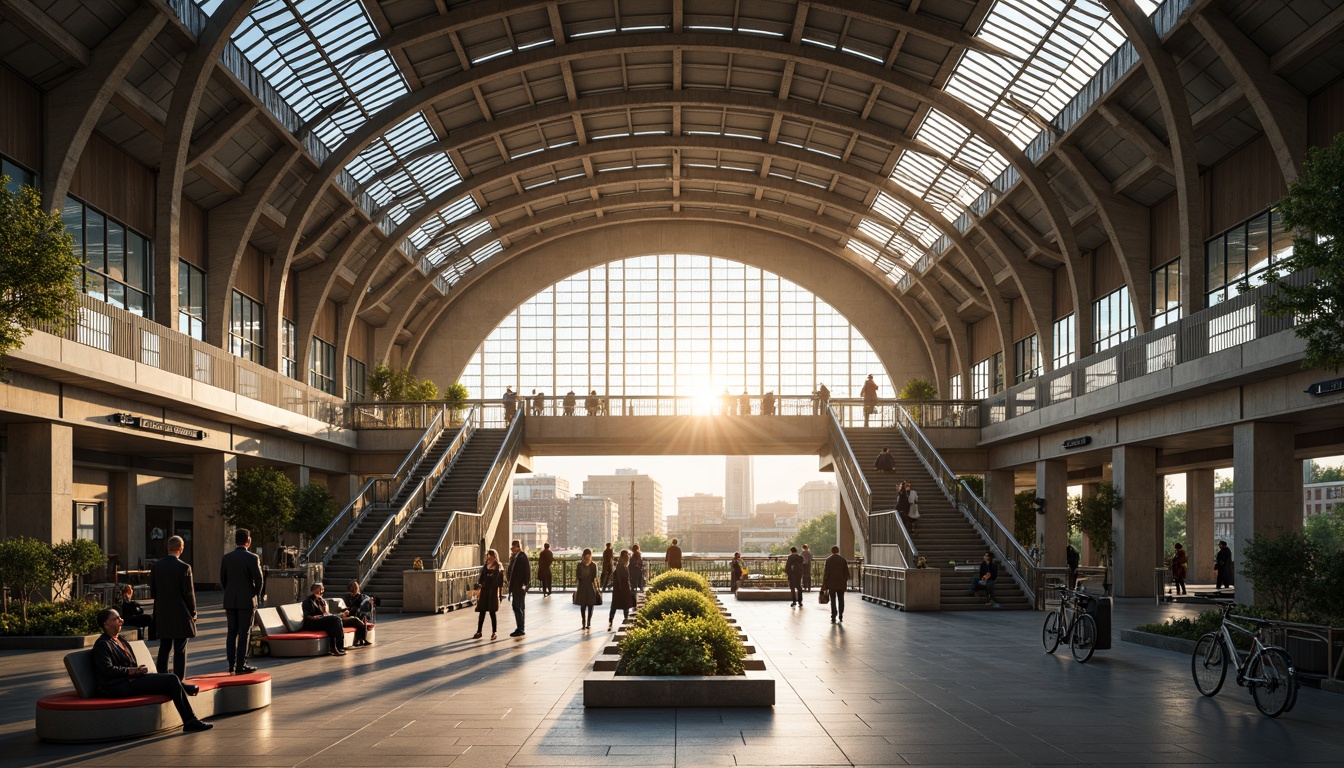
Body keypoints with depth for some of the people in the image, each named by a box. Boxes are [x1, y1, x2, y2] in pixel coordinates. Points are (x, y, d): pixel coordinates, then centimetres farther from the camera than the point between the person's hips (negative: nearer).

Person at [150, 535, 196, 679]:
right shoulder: (184, 567, -15)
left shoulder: (156, 566, 1)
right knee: (180, 650, 1)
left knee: (164, 647, 15)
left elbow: (152, 591, 6)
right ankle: (179, 681, 2)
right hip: (180, 613, -5)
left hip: (162, 614, 5)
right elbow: (189, 593, -12)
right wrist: (193, 612, 1)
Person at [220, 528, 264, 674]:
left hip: (229, 600, 5)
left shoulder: (226, 557, 4)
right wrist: (256, 595, 3)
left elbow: (222, 579, 8)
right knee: (244, 633, 0)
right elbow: (259, 579, -13)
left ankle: (231, 665, 10)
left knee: (231, 632, 9)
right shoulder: (252, 558, -11)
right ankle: (240, 665, 0)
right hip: (246, 601, -5)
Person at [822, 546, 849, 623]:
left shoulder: (828, 560, -4)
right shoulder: (843, 560, 1)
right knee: (841, 600, 10)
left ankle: (833, 618, -3)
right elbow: (847, 573, 3)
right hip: (841, 584, 2)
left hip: (832, 584, -1)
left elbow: (826, 573, -5)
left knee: (833, 601, 2)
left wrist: (824, 586, -1)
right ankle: (840, 617, 9)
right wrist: (845, 582, 15)